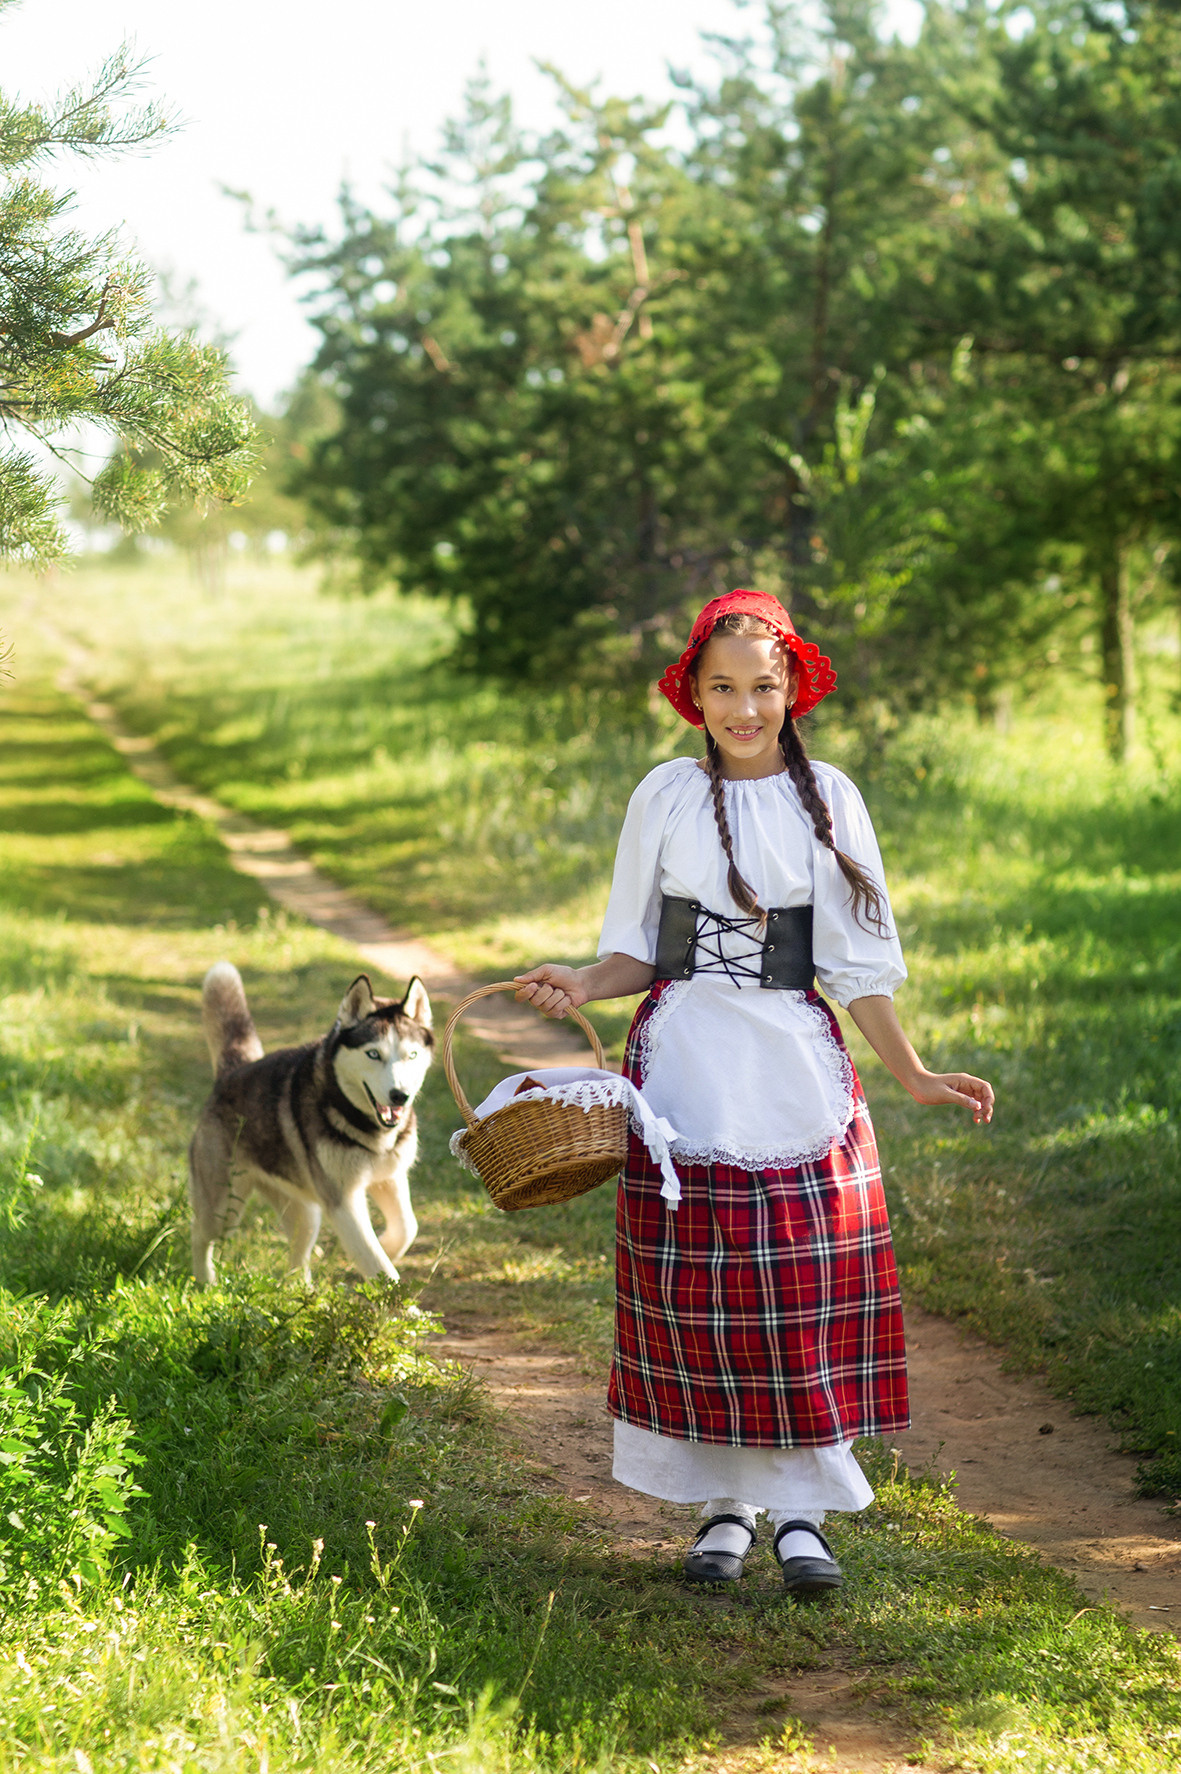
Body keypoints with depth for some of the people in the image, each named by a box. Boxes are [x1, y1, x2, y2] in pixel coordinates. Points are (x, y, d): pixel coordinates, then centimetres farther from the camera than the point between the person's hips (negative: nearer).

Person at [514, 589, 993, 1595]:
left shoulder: (826, 799, 4)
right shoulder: (666, 796, 4)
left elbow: (857, 965, 5)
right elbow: (637, 948, 9)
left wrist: (912, 1075, -1)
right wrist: (583, 986, -11)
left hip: (796, 1069, 0)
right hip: (685, 1067, 0)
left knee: (806, 1293, -3)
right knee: (693, 1286, 0)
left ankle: (802, 1512, 5)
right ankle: (724, 1506, 11)